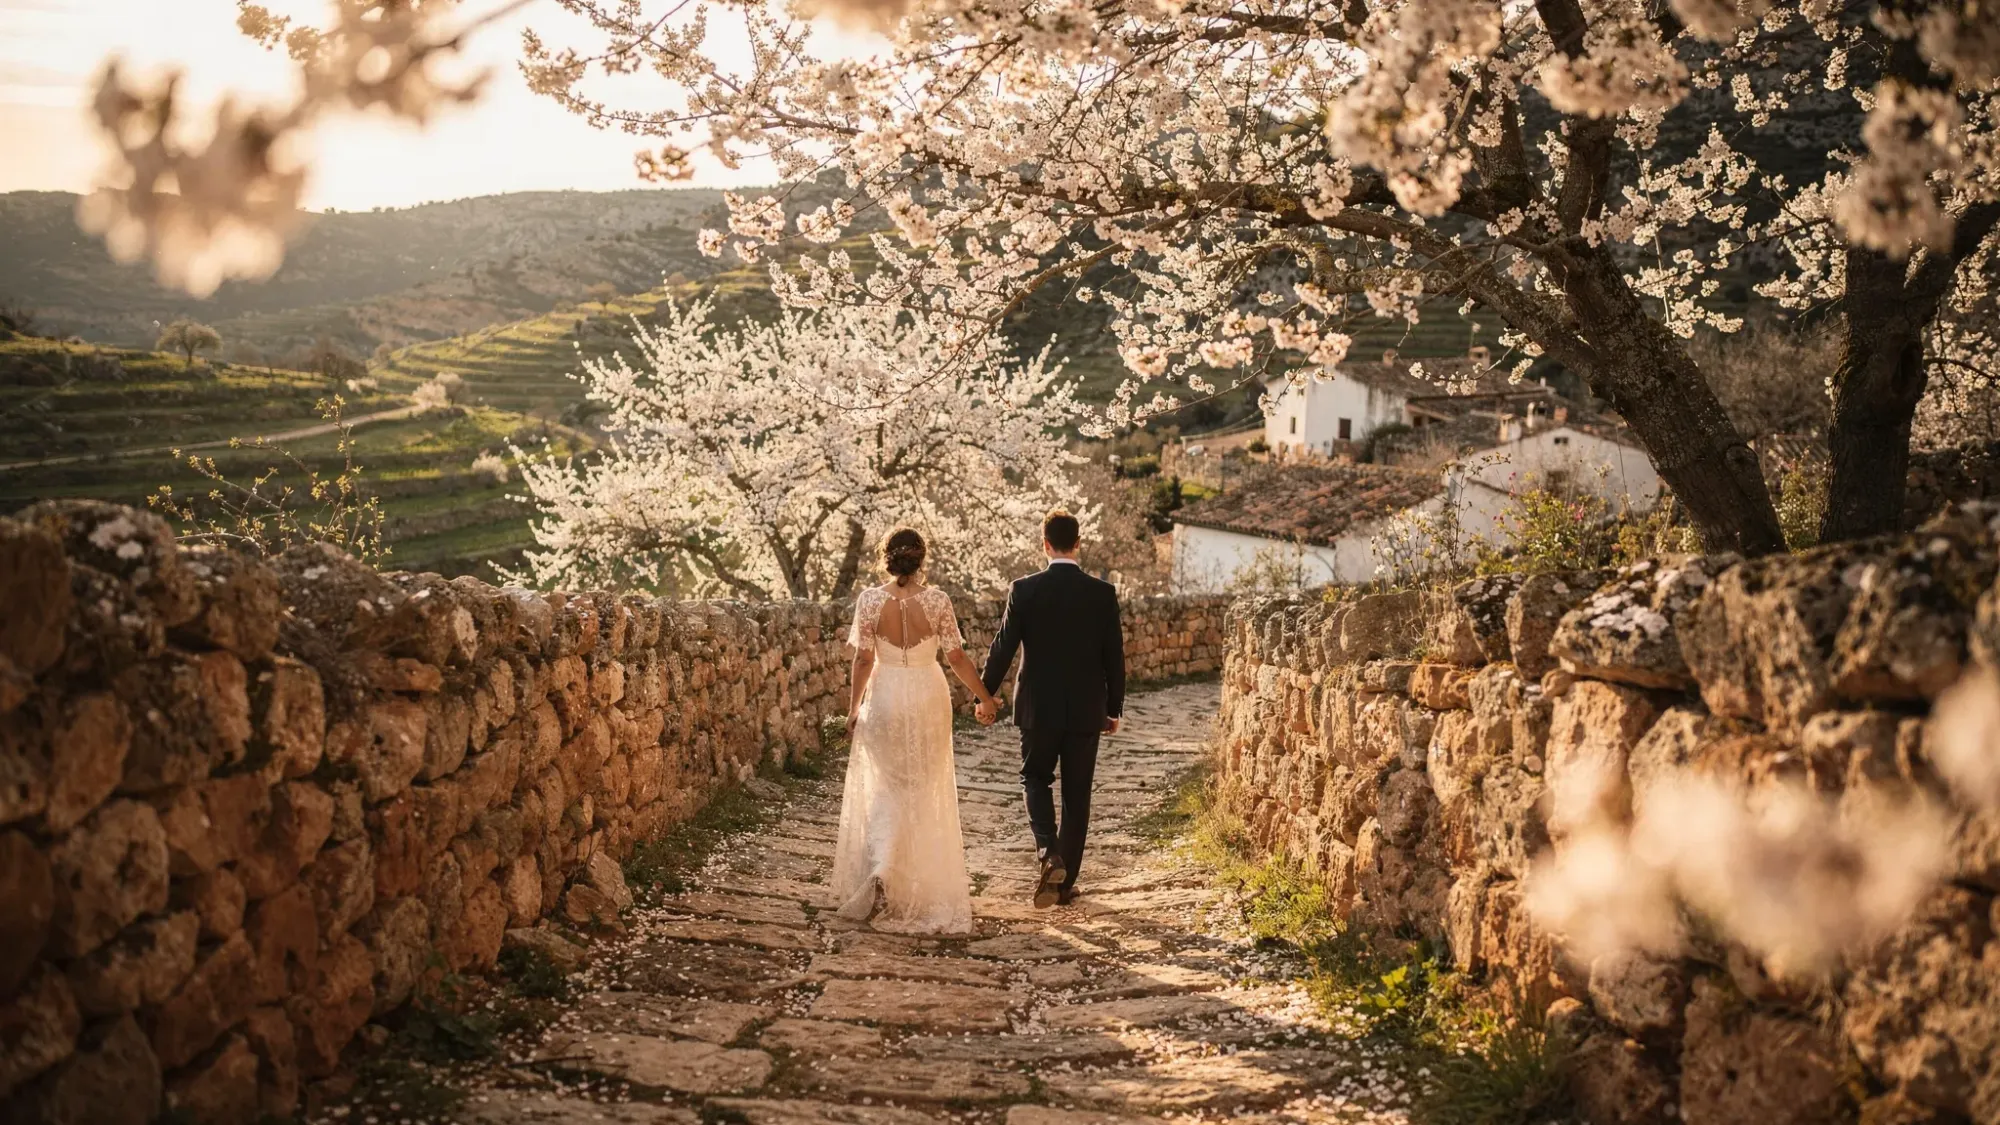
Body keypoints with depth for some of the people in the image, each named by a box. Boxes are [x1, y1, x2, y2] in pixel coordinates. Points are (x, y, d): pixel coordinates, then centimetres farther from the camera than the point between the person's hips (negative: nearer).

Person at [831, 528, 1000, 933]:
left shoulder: (870, 600, -9)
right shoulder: (937, 600, -8)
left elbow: (863, 659, -7)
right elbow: (956, 657, -4)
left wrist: (853, 708, 3)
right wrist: (985, 697, 8)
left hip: (885, 698, 0)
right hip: (929, 699, 1)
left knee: (886, 789, 11)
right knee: (926, 791, 16)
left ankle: (879, 871, -10)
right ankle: (924, 883, 28)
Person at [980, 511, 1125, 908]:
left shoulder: (1024, 590, -9)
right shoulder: (1103, 593, -6)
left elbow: (1003, 647, -5)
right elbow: (1114, 656, -2)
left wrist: (986, 695, 9)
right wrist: (1114, 708, 11)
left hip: (1038, 708, -1)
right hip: (1086, 710, 1)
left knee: (1036, 779, 17)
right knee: (1076, 794, 11)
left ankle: (1048, 854, -7)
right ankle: (1066, 880, 17)